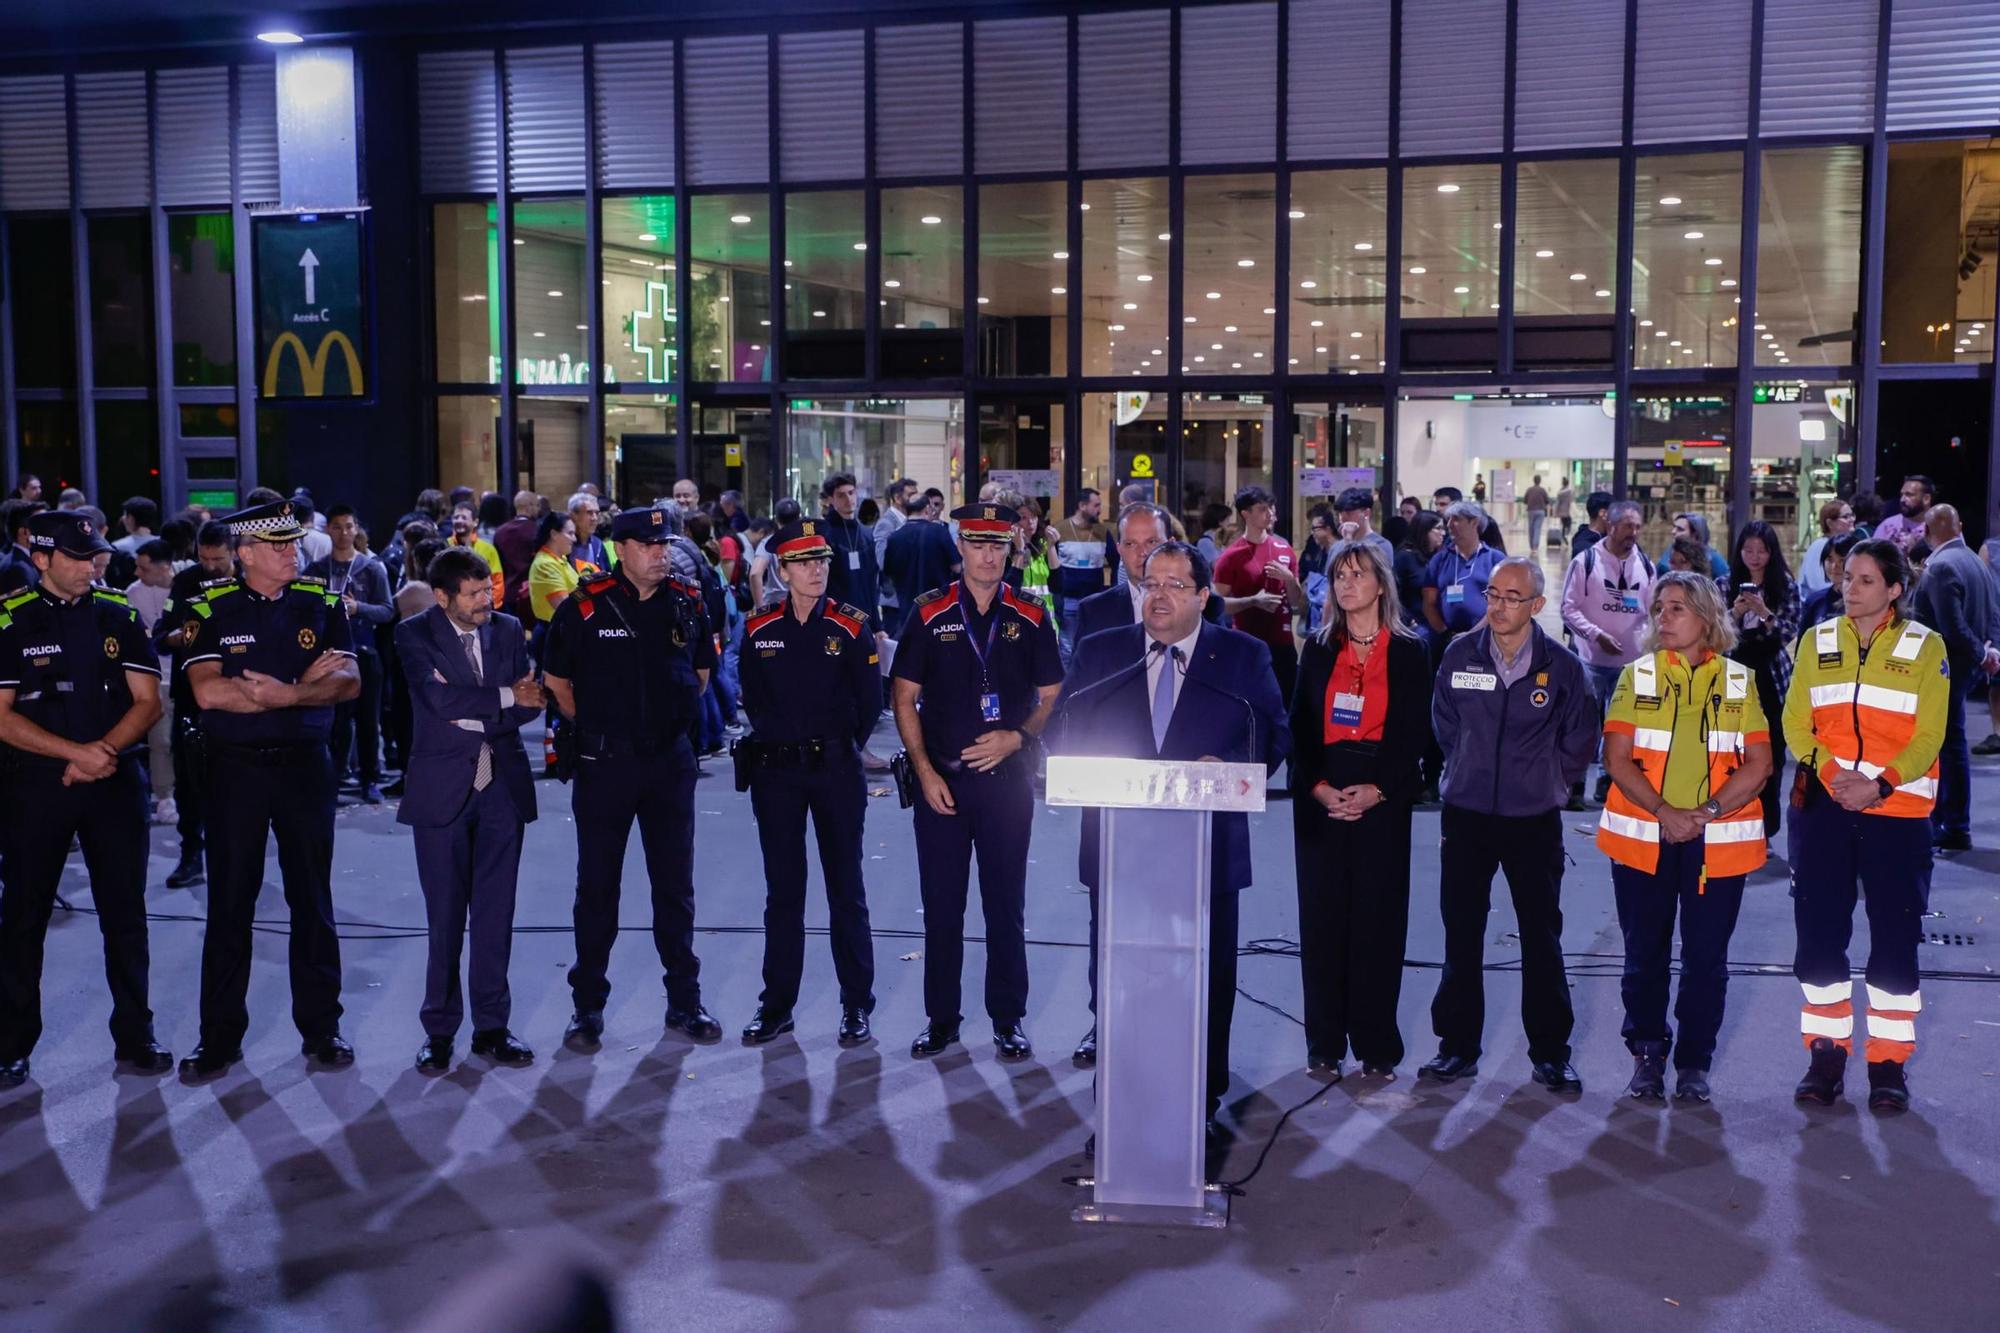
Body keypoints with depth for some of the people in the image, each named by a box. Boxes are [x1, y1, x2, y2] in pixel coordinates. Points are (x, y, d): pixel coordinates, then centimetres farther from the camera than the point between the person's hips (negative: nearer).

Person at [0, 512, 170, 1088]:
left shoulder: (120, 615, 3)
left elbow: (147, 702, 2)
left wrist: (104, 751, -14)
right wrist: (76, 752, -16)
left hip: (116, 780, 1)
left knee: (125, 913, 6)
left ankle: (135, 1036, 17)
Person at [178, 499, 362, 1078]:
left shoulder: (322, 605, 4)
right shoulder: (213, 610, -1)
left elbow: (348, 682, -6)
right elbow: (207, 691, -14)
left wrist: (285, 694, -22)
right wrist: (305, 685, -14)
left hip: (305, 764, 1)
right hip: (234, 768, -1)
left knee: (312, 899, 8)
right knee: (229, 902, 6)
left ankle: (321, 1027, 18)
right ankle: (220, 1035, 17)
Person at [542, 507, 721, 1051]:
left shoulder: (686, 602, 3)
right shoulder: (585, 607, -7)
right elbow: (556, 680, 3)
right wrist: (595, 728, 7)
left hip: (671, 760, 3)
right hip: (605, 763, -3)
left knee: (675, 884, 9)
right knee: (597, 886, 6)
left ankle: (684, 1000, 19)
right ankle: (588, 1005, 17)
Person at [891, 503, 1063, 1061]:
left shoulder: (1030, 617, 3)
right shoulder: (930, 613, 2)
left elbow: (1051, 697, 7)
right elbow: (905, 698, 3)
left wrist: (1017, 738, -11)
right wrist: (926, 773, -5)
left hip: (1007, 778, 0)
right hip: (940, 780, 0)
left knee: (1006, 904, 6)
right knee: (940, 904, 7)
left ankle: (1008, 1019, 18)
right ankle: (941, 1017, 20)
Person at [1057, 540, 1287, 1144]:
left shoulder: (1245, 657, 4)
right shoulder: (1097, 653, 8)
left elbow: (1274, 738, 4)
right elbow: (1070, 738, 8)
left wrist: (1225, 767, -14)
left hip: (1209, 850, -1)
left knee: (1208, 986, 6)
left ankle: (1202, 1107, 21)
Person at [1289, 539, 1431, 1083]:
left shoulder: (1408, 652, 4)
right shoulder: (1318, 649, 10)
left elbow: (1415, 732, -1)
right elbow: (1300, 727, 6)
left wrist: (1377, 790, -13)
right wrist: (1318, 787, -9)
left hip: (1383, 799, -2)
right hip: (1319, 799, 2)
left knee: (1378, 919, 0)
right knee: (1322, 918, 3)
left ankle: (1376, 1045, 9)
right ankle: (1324, 1044, 11)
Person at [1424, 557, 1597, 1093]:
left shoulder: (1561, 665, -6)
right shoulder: (1460, 653, -3)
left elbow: (1580, 739, 8)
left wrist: (1548, 781, 8)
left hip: (1535, 821, -1)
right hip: (1466, 814, 1)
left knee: (1542, 936, 6)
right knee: (1461, 934, 7)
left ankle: (1550, 1052, 17)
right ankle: (1458, 1046, 17)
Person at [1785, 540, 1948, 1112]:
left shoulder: (1926, 648, 1)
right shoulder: (1816, 641, 8)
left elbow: (1928, 736, -5)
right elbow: (1795, 722, 3)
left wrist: (1880, 785, -19)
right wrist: (1831, 773, -13)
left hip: (1897, 810, -2)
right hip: (1823, 805, 2)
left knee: (1895, 938, 2)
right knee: (1819, 932, 4)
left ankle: (1889, 1060, 13)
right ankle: (1827, 1051, 17)